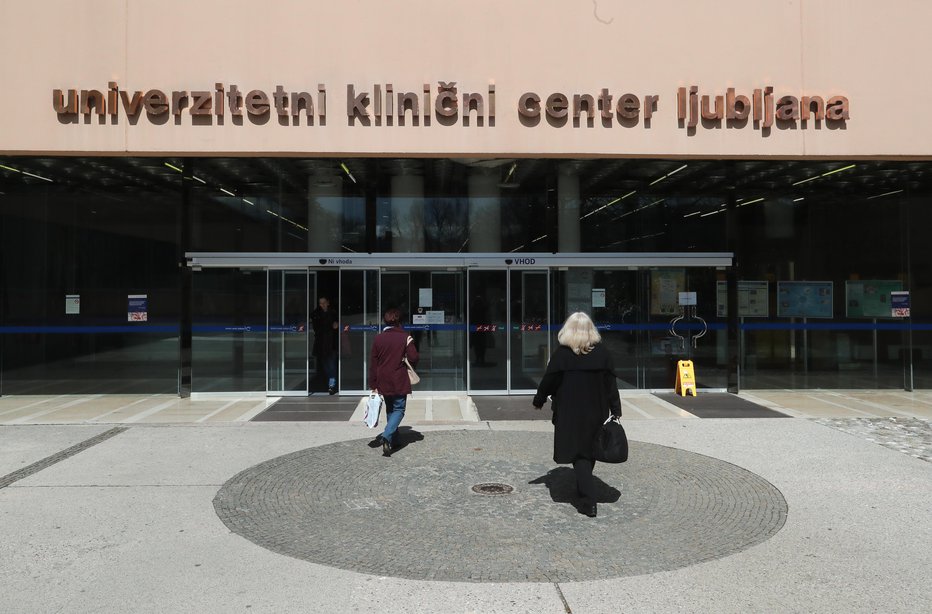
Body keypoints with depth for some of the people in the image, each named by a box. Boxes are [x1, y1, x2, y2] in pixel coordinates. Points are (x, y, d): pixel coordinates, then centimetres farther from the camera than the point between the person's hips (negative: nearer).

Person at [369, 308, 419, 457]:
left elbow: (373, 363, 3)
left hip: (383, 383, 4)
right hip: (399, 382, -4)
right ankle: (387, 436, -18)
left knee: (389, 409, 18)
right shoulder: (405, 337, -7)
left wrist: (373, 385, 7)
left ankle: (392, 441, 23)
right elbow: (413, 358, -11)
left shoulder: (378, 338, 2)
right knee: (398, 410, 3)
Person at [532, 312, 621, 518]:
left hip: (570, 415, -3)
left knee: (579, 456, 1)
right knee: (589, 453, 19)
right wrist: (616, 412, 6)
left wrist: (538, 400, 13)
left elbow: (548, 381, -4)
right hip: (596, 414, 4)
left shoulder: (562, 354, -12)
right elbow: (611, 385, 0)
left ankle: (589, 502, -6)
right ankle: (584, 489, 37)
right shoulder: (602, 353, -2)